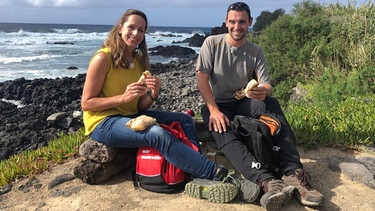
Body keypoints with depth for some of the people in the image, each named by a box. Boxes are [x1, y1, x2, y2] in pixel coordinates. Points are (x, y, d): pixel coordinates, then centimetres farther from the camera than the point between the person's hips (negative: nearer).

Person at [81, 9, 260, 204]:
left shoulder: (139, 60, 8)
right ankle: (219, 174, -28)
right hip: (103, 122, -8)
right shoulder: (103, 58, -12)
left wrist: (153, 94, -16)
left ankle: (201, 179, -22)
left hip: (131, 117, 8)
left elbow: (140, 107, 6)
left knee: (184, 120, -5)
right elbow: (86, 103, -13)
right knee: (158, 134, -33)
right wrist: (124, 97, -24)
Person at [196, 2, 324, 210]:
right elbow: (201, 77, -12)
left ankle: (293, 174, -40)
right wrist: (214, 110, -25)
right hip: (216, 103, -2)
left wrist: (263, 92, -34)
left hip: (244, 103, 2)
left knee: (272, 104, -30)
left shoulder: (255, 52, 2)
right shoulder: (212, 43, -5)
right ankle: (267, 181, -56)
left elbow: (267, 86, -6)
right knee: (225, 136, -36)